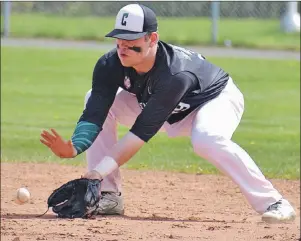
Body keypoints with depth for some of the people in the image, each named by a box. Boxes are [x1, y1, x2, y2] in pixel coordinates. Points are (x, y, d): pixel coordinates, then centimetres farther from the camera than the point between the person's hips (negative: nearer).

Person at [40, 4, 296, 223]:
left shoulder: (176, 74, -41)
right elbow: (94, 114, -28)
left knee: (207, 140, -41)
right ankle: (109, 197, -9)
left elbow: (143, 131, -44)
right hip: (161, 109, 6)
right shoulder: (110, 65, -25)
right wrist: (74, 149, -50)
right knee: (97, 100, -14)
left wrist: (97, 172, -49)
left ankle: (271, 202, -28)